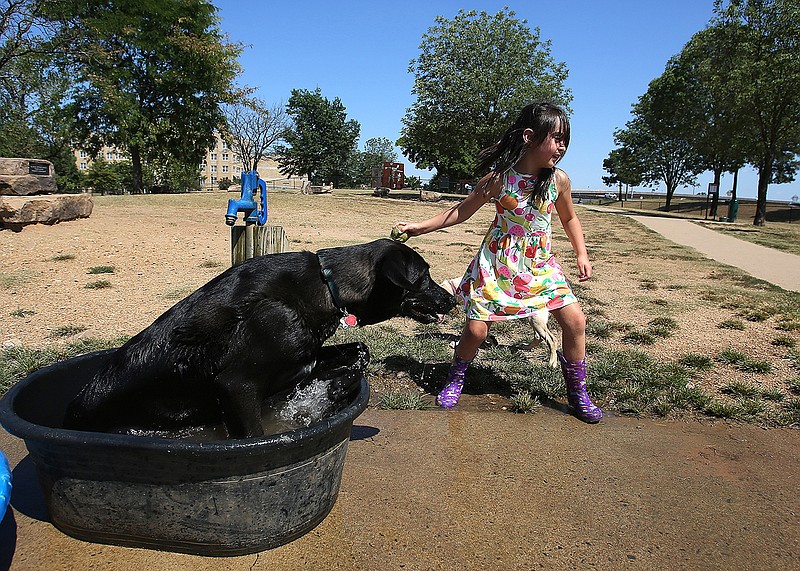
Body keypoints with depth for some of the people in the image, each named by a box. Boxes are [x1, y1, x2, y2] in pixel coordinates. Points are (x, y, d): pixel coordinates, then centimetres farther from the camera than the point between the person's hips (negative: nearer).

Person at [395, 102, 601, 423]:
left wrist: (582, 255, 8)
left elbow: (569, 219, 15)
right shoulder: (499, 178, -12)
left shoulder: (559, 179, -3)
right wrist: (420, 226, -5)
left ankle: (577, 393, 14)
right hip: (498, 263, -3)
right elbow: (462, 211, 0)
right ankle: (455, 381, 25)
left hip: (540, 264, 3)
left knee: (575, 320, -7)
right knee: (477, 328, -5)